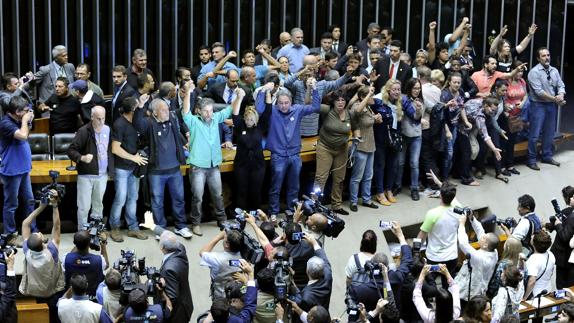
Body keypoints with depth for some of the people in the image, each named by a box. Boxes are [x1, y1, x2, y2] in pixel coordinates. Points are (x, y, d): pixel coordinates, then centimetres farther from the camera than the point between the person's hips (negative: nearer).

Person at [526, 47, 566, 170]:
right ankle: (531, 160, 5)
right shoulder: (534, 72, -13)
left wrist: (560, 96, -17)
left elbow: (561, 86, 6)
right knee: (534, 134, -4)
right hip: (538, 105, -6)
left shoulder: (554, 71, 8)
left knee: (549, 133, 15)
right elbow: (539, 91, -19)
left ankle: (547, 156, 28)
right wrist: (555, 99, -16)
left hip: (552, 105, 7)